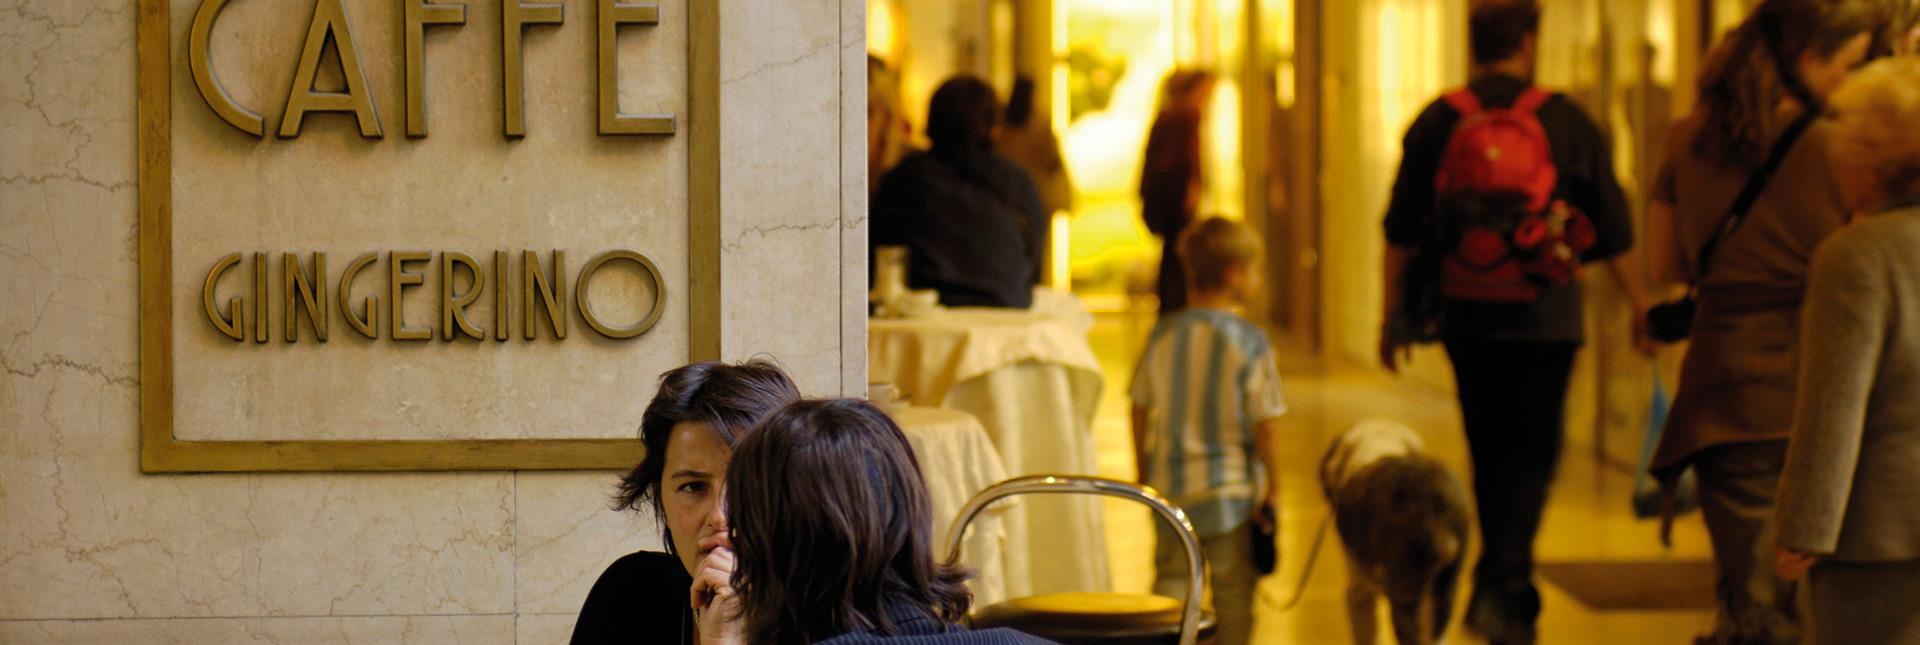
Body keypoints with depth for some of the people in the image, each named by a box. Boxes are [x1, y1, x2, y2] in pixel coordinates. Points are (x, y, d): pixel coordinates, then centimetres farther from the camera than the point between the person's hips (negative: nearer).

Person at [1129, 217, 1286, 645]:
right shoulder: (1249, 342, -12)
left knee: (1172, 577, 12)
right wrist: (1273, 487, -2)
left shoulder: (1163, 335, 0)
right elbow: (1265, 425, -12)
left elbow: (1140, 412, 6)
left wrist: (1144, 475, 16)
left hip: (1171, 484, 4)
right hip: (1233, 489, -3)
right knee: (1233, 588, 7)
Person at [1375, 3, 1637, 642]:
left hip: (1464, 313, 3)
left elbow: (1401, 230, 3)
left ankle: (1507, 589, 24)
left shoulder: (1436, 122, 1)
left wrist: (1392, 315, 13)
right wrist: (1640, 302, 16)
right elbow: (1613, 233, 2)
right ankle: (1503, 589, -14)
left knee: (1490, 451, 16)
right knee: (1533, 451, 3)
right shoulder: (1567, 121, -3)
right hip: (1543, 316, -2)